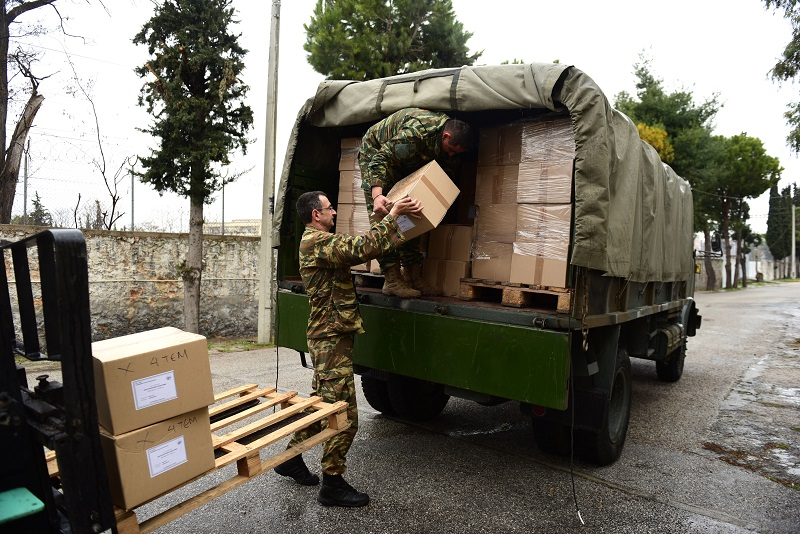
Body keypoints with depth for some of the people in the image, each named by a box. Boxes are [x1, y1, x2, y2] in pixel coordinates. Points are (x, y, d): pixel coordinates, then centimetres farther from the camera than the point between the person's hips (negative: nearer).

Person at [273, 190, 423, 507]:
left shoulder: (317, 242, 17)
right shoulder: (319, 242, -17)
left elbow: (357, 251, 17)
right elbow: (362, 248, -30)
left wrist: (393, 223, 13)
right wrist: (391, 215, -21)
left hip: (327, 338, 11)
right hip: (331, 340, -11)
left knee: (322, 403, 22)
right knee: (344, 415, -3)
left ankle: (291, 458, 35)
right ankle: (332, 485, 9)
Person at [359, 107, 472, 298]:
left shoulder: (449, 142, -14)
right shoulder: (415, 133, -40)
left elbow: (445, 174, -2)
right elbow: (380, 159, -39)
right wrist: (377, 195, -53)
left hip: (404, 162, 8)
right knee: (382, 219, -17)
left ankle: (413, 276, 4)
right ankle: (392, 280, -17)